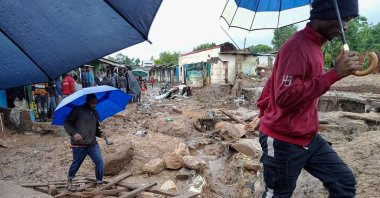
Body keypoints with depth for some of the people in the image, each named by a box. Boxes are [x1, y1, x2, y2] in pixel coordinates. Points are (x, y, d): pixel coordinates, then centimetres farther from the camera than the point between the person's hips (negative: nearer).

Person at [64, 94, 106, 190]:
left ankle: (99, 182, 14)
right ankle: (69, 180, 41)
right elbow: (67, 123, -8)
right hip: (79, 145, -4)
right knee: (76, 164, 12)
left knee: (100, 162, -4)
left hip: (92, 144, 5)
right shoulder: (78, 110, -7)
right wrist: (74, 133, -24)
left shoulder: (95, 113, 12)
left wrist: (100, 133, 3)